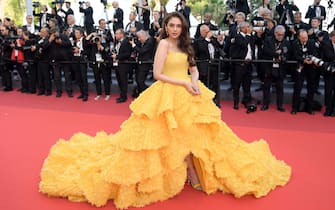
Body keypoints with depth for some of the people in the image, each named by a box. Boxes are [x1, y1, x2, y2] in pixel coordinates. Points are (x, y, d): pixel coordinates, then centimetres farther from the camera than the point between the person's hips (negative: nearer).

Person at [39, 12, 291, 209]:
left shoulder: (184, 45, 12)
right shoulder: (164, 44, -9)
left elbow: (194, 69, 14)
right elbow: (157, 74, -15)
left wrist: (194, 82, -8)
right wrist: (184, 83, -18)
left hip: (187, 94, 8)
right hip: (169, 95, -7)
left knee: (191, 135, 8)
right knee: (180, 137, -3)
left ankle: (195, 173, 19)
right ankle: (194, 176, 8)